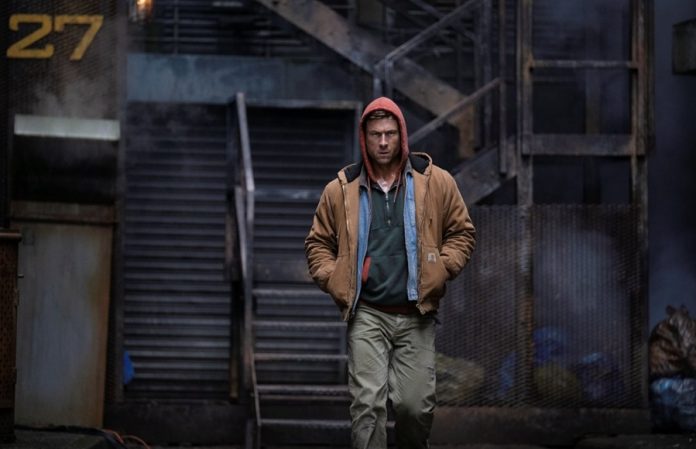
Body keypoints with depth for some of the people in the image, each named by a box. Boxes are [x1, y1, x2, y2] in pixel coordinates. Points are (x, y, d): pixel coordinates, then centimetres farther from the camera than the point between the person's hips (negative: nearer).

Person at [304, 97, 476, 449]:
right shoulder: (341, 189, 5)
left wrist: (441, 270, -1)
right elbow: (318, 242, 15)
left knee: (416, 405, 1)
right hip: (367, 314, 0)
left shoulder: (435, 181, 3)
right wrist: (332, 280, 0)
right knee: (367, 403, -8)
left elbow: (461, 232, 12)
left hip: (416, 315, 0)